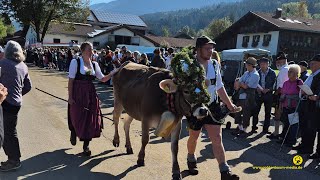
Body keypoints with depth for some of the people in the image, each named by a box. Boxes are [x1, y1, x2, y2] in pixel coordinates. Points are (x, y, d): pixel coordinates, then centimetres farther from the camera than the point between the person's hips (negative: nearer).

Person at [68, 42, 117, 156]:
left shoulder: (94, 64, 10)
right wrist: (70, 97, -10)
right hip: (78, 94, -4)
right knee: (77, 117, 3)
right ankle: (73, 133, 40)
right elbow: (71, 81, -5)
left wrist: (112, 73, -3)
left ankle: (86, 146, 16)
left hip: (91, 95, 4)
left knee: (91, 119, 2)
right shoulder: (75, 62, -3)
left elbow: (103, 79, 12)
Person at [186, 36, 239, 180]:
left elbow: (219, 87, 10)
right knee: (194, 137, 17)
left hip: (212, 106, 3)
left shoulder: (214, 64, 1)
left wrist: (229, 104, 11)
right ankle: (191, 159, 46)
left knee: (217, 138, 0)